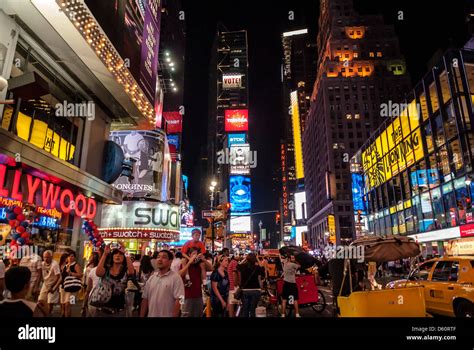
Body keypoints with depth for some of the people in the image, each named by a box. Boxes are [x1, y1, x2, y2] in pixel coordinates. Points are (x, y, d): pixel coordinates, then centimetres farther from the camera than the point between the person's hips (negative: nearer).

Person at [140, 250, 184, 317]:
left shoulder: (176, 278, -12)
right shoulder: (151, 278, 7)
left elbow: (178, 300, -16)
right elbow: (145, 299, 8)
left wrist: (174, 316, -20)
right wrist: (142, 316, 4)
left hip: (167, 315, -5)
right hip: (150, 315, 5)